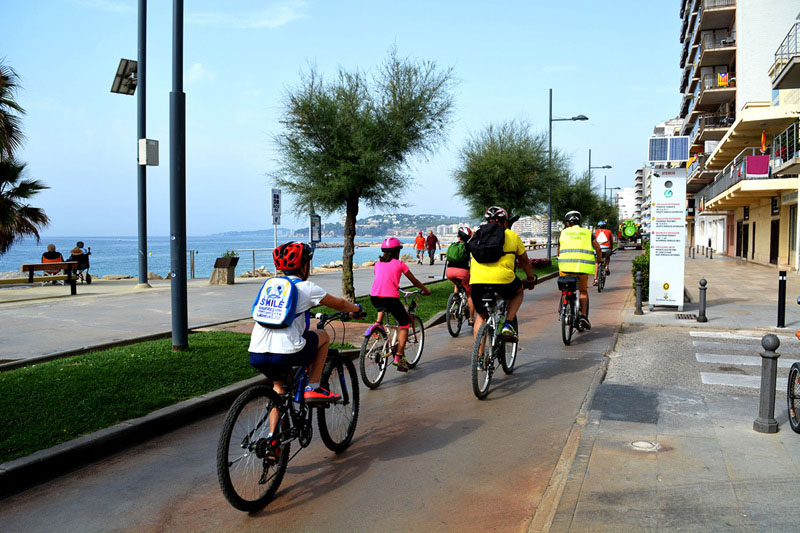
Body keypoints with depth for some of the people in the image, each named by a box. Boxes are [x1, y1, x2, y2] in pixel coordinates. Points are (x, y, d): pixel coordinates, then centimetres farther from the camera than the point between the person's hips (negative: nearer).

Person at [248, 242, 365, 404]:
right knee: (323, 336, 20)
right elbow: (339, 304, 16)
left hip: (255, 357, 6)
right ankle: (312, 388, 15)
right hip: (286, 353, -6)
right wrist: (357, 309, 36)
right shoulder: (307, 287, 4)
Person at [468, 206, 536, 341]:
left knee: (480, 315, 22)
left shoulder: (477, 235, 24)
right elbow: (524, 261, 24)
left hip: (476, 279, 3)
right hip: (502, 278, -3)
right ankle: (508, 324, 13)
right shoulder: (512, 235, 16)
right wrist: (531, 279, 40)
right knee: (519, 292, 30)